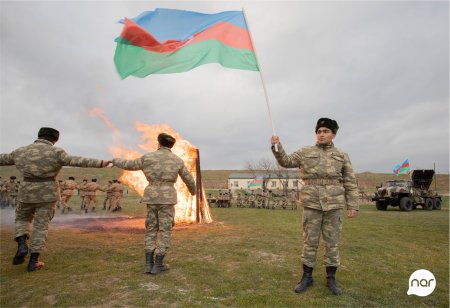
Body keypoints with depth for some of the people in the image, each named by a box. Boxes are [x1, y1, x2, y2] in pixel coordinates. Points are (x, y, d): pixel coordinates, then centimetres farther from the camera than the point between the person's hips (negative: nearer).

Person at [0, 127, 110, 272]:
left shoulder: (21, 151, 5)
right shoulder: (55, 152, -9)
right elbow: (76, 161, -21)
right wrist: (100, 163, -25)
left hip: (27, 192, 3)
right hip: (47, 193, -3)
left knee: (22, 219, 25)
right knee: (41, 226, 6)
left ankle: (22, 245, 3)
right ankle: (33, 262, 6)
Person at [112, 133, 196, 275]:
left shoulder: (148, 157, -1)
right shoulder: (177, 161, -1)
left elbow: (129, 165, 12)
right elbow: (189, 180, 7)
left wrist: (115, 161, 33)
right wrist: (193, 190, 29)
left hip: (152, 197, 2)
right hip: (167, 198, -2)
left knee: (151, 229, 12)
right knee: (165, 230, 5)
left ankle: (148, 263, 10)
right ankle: (158, 264, 5)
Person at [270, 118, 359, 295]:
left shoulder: (342, 156, 8)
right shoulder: (305, 152, 7)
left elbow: (350, 184, 8)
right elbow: (286, 162, 0)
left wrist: (352, 205, 1)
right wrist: (277, 148, -18)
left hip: (334, 204, 1)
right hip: (311, 204, 0)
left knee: (332, 242, 8)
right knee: (310, 241, 5)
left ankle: (331, 279, 22)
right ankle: (307, 277, 18)